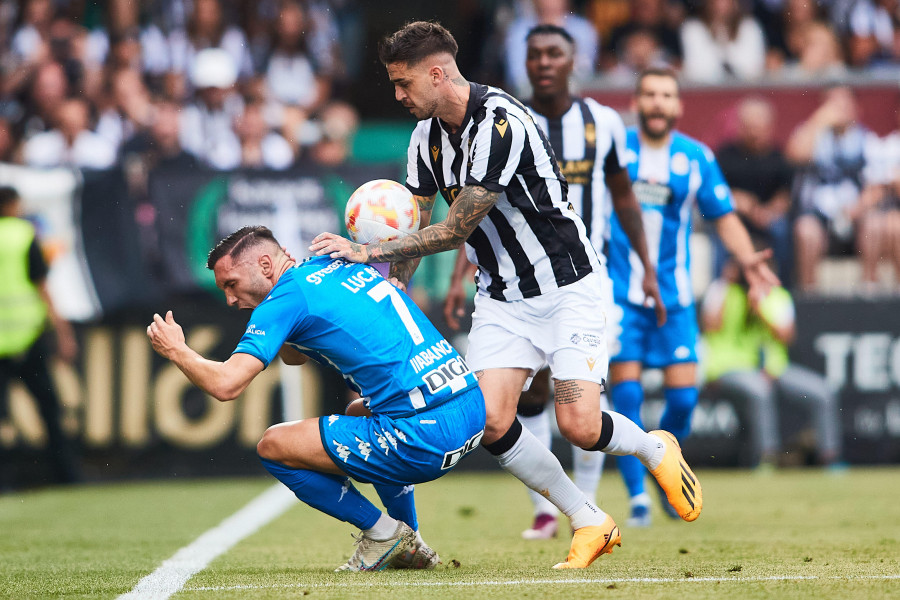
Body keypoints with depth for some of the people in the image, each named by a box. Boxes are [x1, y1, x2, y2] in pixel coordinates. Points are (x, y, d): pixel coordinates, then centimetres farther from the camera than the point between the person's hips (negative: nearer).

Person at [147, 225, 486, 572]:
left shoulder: (287, 297, -6)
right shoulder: (338, 266, 20)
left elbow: (225, 385, -13)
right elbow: (293, 356, 36)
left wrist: (176, 351, 6)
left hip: (426, 434, -9)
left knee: (272, 446, 1)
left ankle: (382, 532, 10)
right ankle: (410, 546, 32)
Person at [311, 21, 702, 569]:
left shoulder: (501, 124, -25)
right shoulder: (427, 135, 2)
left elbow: (457, 230, -23)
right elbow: (415, 227, 10)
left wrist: (368, 251, -20)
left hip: (566, 287, -7)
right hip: (501, 297, 7)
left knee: (579, 425, -16)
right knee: (492, 422, -11)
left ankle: (656, 450, 19)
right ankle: (590, 523, 5)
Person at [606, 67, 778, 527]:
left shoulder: (696, 158, 3)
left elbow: (723, 216, 9)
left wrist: (747, 257, -7)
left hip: (673, 295, 2)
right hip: (619, 293, -2)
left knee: (683, 394, -4)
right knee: (626, 392, -10)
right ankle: (637, 496, 1)